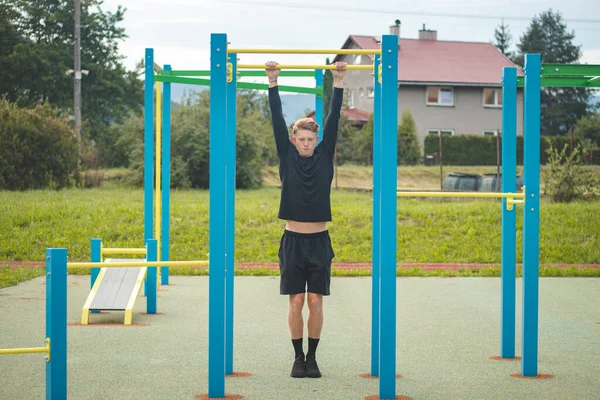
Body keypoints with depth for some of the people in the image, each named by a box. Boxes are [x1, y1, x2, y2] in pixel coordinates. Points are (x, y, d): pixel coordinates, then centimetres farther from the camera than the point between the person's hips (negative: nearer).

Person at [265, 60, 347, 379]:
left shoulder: (324, 156, 4)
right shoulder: (287, 157, 2)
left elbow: (334, 119, 1)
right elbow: (277, 119, -1)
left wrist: (338, 82, -1)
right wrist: (273, 83, -3)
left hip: (319, 241, 1)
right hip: (293, 240, -1)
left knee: (316, 301, 1)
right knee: (296, 302, 1)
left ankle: (312, 357, 11)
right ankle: (298, 357, 11)